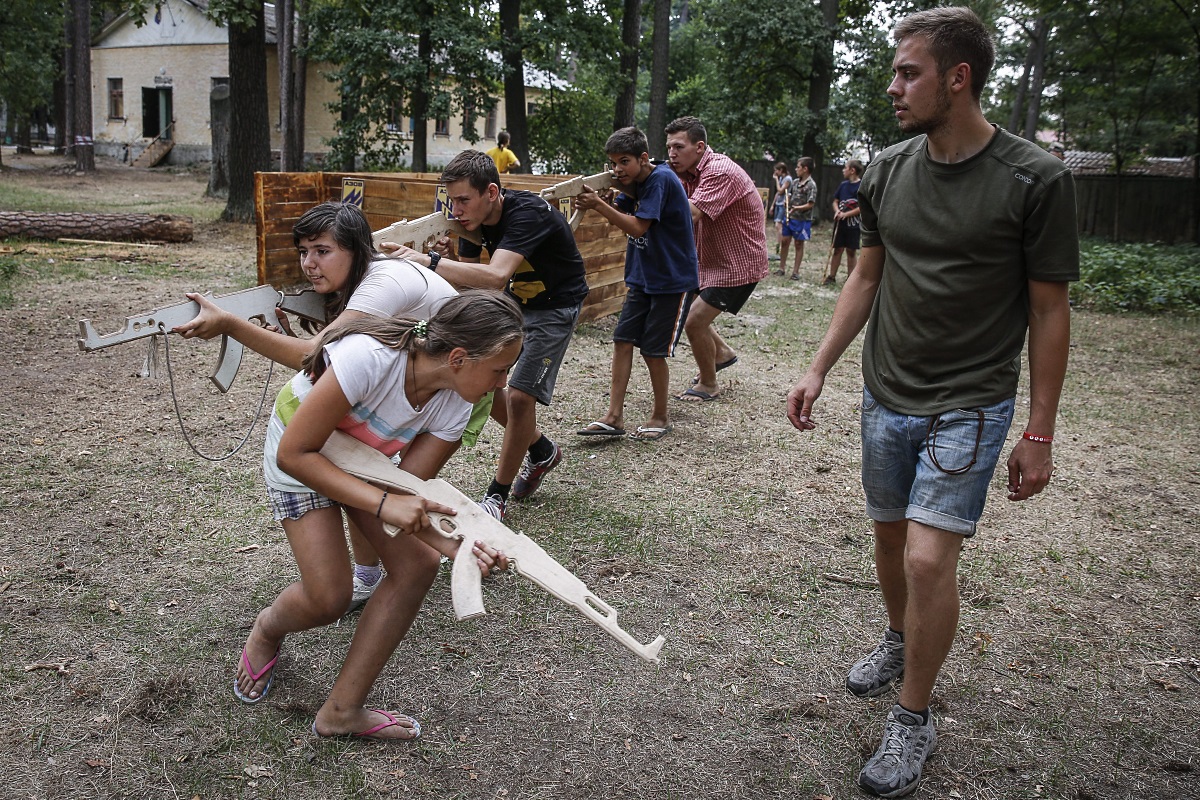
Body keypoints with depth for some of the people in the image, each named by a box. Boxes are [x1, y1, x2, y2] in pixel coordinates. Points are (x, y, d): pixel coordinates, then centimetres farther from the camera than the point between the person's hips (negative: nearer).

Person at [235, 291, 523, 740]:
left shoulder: (454, 407, -21)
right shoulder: (368, 358, -40)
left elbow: (408, 491, -21)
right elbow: (294, 453, -34)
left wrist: (456, 545, -39)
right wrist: (384, 503, -41)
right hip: (301, 455, -5)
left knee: (418, 565, -11)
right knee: (328, 598, -12)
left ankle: (342, 711, 3)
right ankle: (266, 629, 28)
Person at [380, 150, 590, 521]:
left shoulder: (527, 214, -33)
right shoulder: (474, 219, -9)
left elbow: (496, 276, -47)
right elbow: (465, 278, -2)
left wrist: (430, 261, -51)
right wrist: (446, 259, -24)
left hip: (554, 307, -8)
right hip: (513, 300, 8)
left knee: (519, 395, -14)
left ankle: (497, 495, 4)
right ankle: (541, 450, 27)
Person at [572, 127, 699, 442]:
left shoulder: (661, 179, -20)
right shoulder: (635, 181, 6)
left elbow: (637, 227, -25)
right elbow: (619, 211, 1)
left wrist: (598, 204, -27)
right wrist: (592, 198, -17)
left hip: (673, 280, -8)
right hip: (642, 278, 8)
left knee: (654, 351, -2)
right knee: (623, 340, 1)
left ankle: (661, 417, 17)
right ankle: (614, 416, 4)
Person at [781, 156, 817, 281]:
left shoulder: (811, 185, -13)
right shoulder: (795, 182, 6)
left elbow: (811, 204, -17)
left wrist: (798, 208, -29)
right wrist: (787, 202, -2)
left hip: (802, 219, -6)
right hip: (790, 217, 6)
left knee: (799, 244, 4)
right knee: (784, 241, 8)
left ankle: (795, 271, 11)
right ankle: (782, 268, 20)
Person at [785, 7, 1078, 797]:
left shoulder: (1036, 180, -13)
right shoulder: (889, 170, 1)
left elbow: (1049, 311, -8)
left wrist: (1040, 434, -7)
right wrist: (819, 370, 7)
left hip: (968, 406, -5)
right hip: (887, 397, 5)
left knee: (929, 557, -11)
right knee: (891, 533, 17)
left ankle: (913, 719, 10)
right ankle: (899, 639, 45)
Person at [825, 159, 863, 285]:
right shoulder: (843, 185, 9)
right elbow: (835, 201, 14)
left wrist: (846, 214, -18)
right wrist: (837, 211, -7)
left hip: (853, 224, -5)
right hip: (840, 223, 5)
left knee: (851, 251, 3)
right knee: (837, 249, 8)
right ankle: (831, 276, 13)